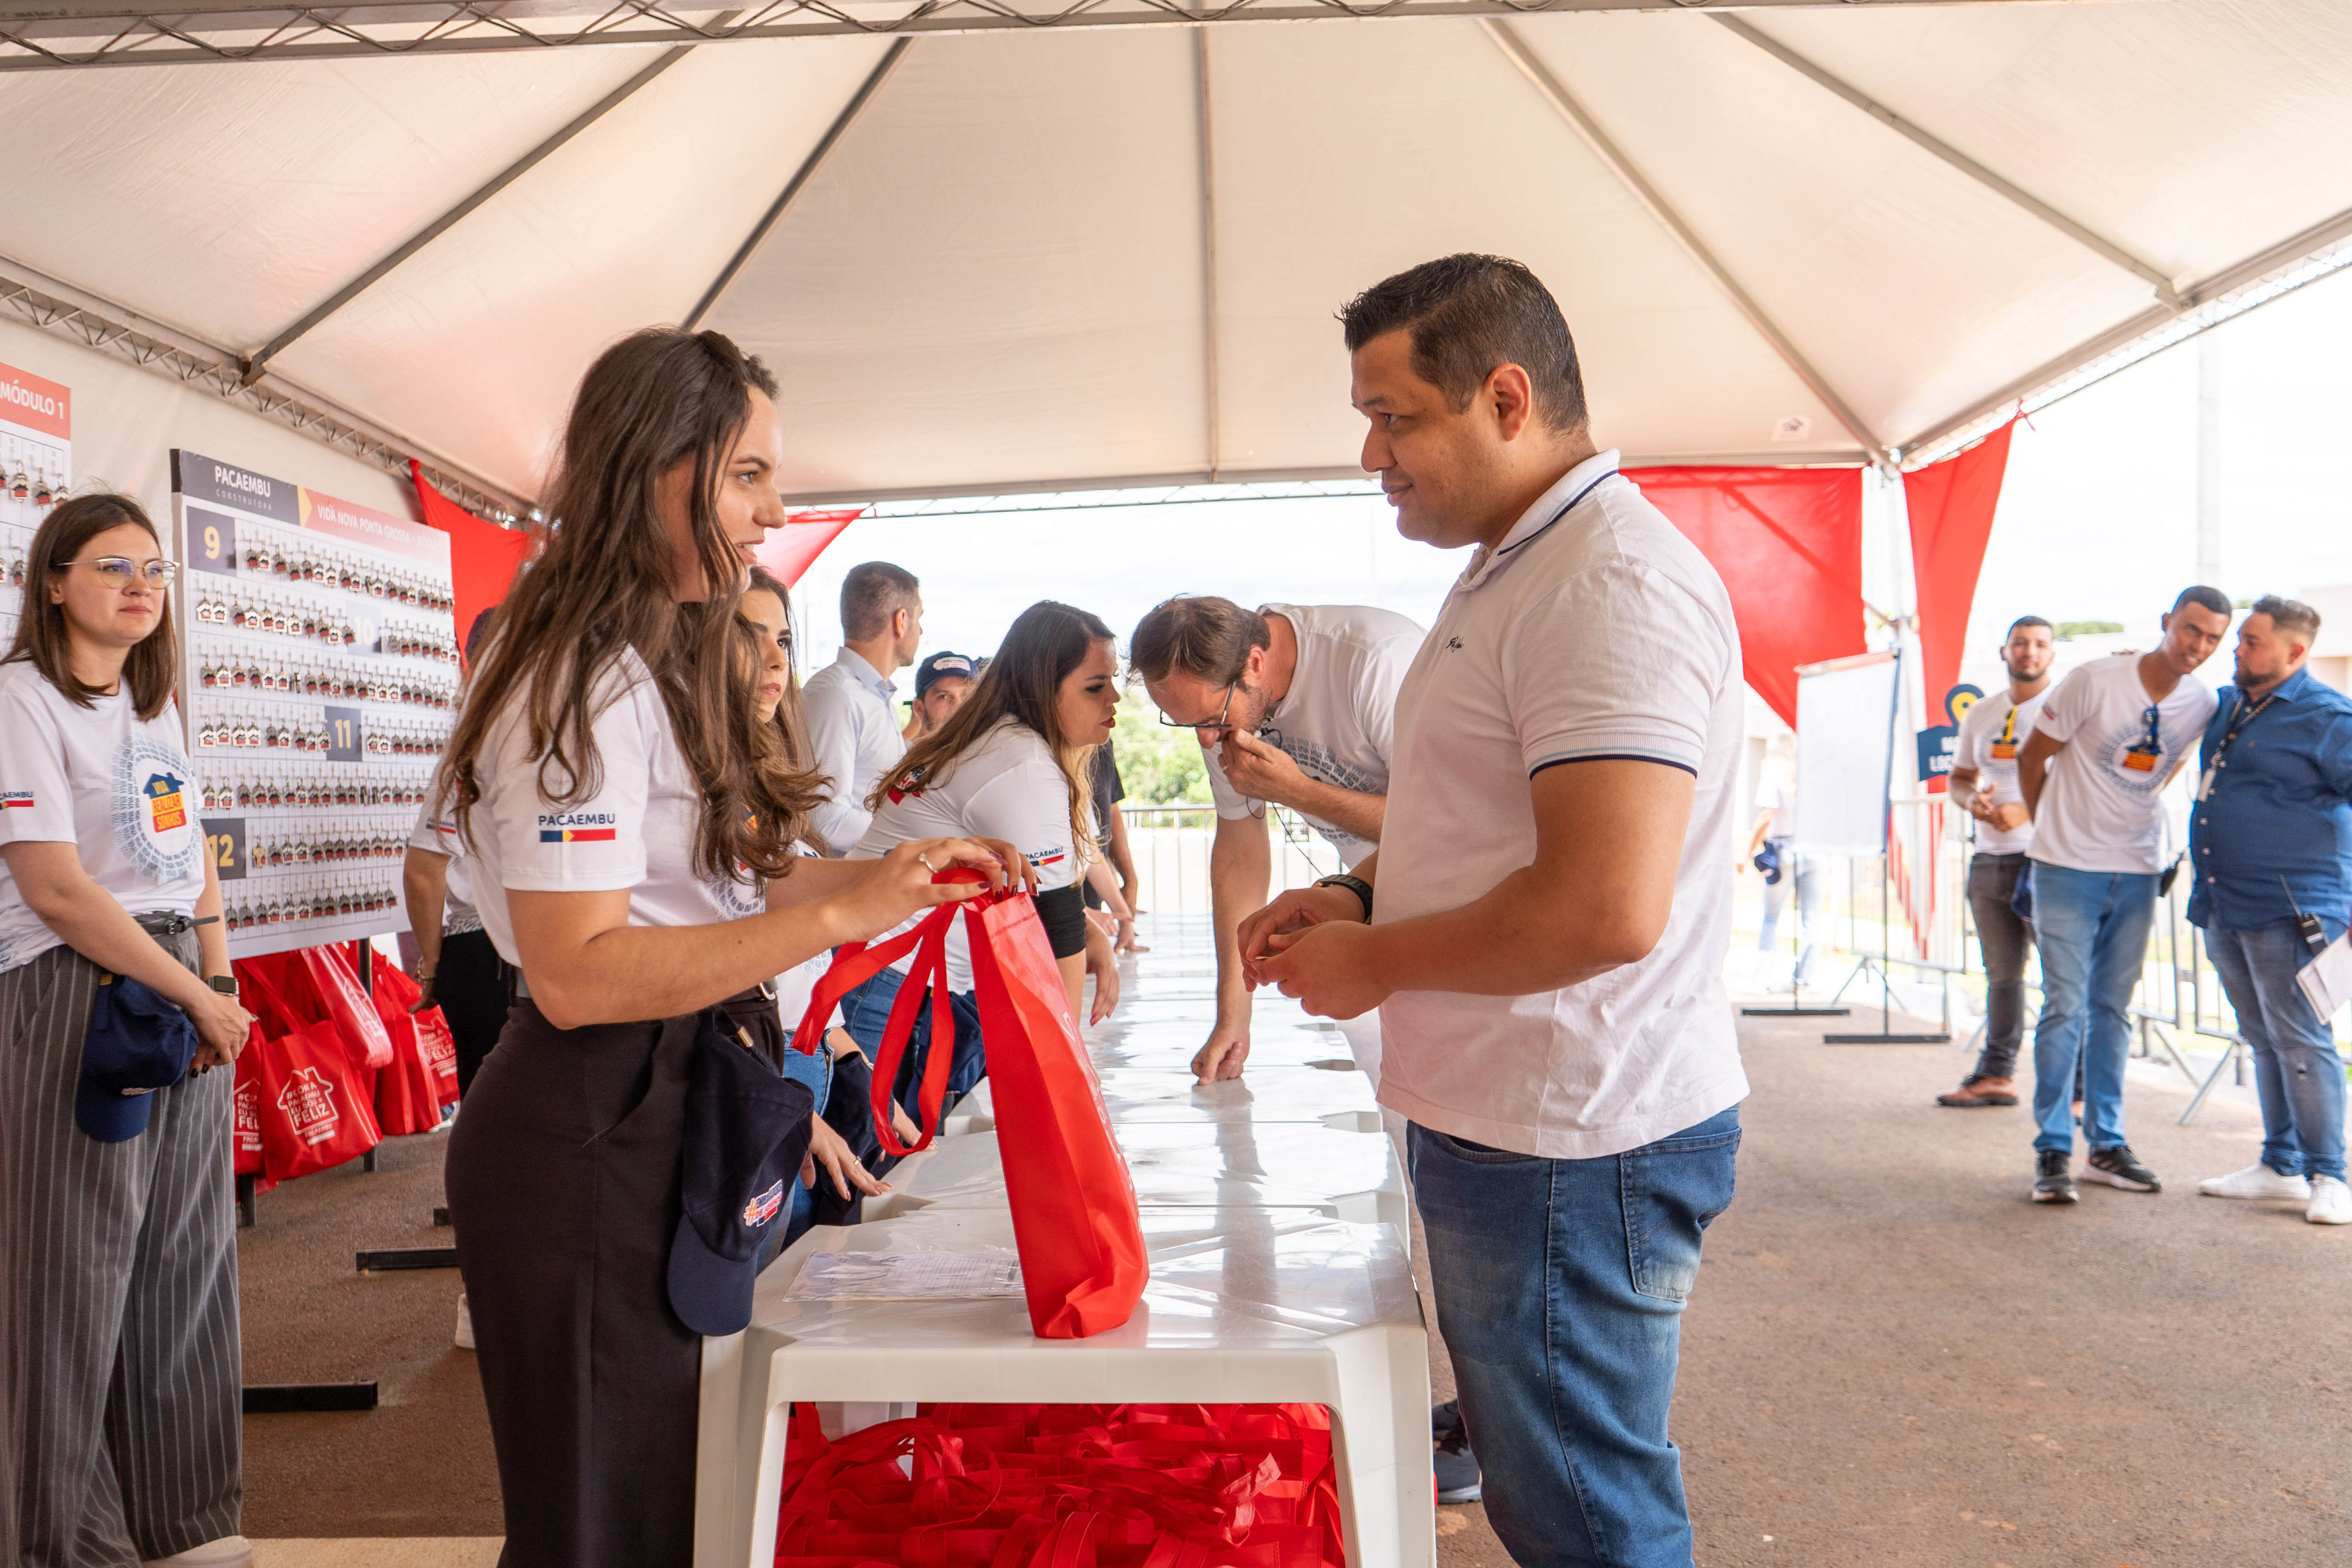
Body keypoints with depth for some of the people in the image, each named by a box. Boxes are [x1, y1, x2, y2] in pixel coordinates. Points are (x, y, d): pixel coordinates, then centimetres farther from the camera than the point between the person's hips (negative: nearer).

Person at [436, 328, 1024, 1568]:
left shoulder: (667, 660, 14)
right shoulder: (586, 685, -19)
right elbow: (576, 974, -26)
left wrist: (899, 872, 1)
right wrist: (842, 912, -29)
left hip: (655, 1112, 10)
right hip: (583, 1142, -10)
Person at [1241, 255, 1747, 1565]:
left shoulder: (1614, 582, -20)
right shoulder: (1514, 572, 14)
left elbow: (1607, 906, -30)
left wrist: (1377, 962, -16)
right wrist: (1363, 893, 9)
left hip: (1572, 1156, -10)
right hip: (1512, 1124, 10)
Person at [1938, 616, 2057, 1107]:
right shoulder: (1980, 714, 16)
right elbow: (1958, 779, 22)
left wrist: (2028, 811, -20)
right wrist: (1973, 800, -1)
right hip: (1988, 860, 6)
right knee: (2001, 974, 13)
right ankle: (1996, 1075, 21)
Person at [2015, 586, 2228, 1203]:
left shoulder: (2204, 705, -1)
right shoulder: (2095, 682, -15)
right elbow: (2031, 760, -4)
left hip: (2137, 873, 5)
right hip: (2069, 869, -4)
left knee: (2113, 1010, 12)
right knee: (2066, 1007, -5)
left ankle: (2106, 1147, 20)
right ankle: (2052, 1152, 1)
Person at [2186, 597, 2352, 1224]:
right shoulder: (2224, 706, 14)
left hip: (2289, 911, -7)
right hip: (2223, 910, 8)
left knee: (2301, 1041, -4)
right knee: (2264, 1041, 15)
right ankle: (2281, 1167, 24)